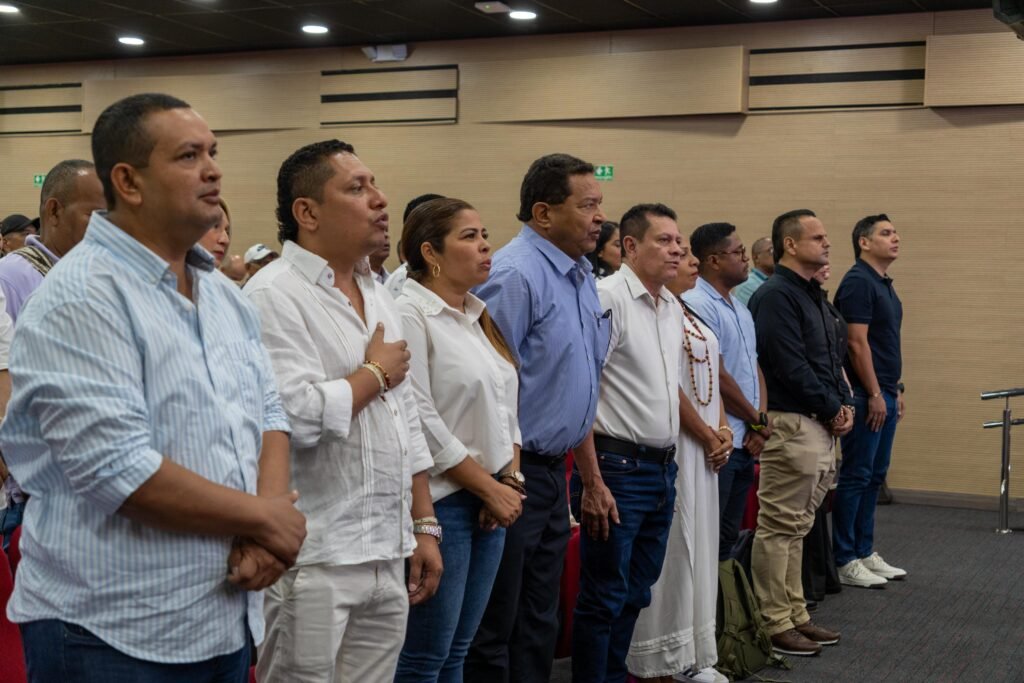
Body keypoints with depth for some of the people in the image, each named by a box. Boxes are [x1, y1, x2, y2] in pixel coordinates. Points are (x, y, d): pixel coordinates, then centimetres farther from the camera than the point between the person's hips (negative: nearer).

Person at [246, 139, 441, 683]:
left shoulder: (377, 295, 14)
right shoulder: (274, 295, -12)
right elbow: (295, 417, -24)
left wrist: (424, 526, 14)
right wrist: (376, 373, -8)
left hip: (389, 556, 8)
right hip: (314, 563, -7)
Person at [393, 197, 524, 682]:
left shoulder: (480, 316, 13)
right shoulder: (410, 314, -11)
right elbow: (422, 422, -16)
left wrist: (511, 480, 1)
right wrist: (490, 488, -11)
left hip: (492, 499, 8)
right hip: (443, 501, -8)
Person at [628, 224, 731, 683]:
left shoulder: (690, 315, 16)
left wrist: (723, 430, 2)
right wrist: (708, 437, -10)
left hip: (704, 447, 9)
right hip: (672, 446, -9)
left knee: (698, 545, 12)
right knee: (668, 548, -4)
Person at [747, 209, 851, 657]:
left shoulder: (813, 295, 18)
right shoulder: (776, 296, -13)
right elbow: (792, 367, -19)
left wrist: (844, 405, 6)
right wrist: (832, 409, -10)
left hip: (822, 427, 10)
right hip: (792, 424, -10)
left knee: (797, 527, 15)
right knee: (779, 528, -3)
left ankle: (794, 615, 22)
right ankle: (775, 624, 2)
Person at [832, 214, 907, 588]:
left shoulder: (885, 285, 16)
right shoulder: (857, 282, -13)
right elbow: (857, 343, -18)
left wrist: (896, 389, 19)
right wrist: (874, 394, -19)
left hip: (884, 394, 10)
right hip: (866, 395, -10)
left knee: (874, 476, 12)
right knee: (855, 476, -5)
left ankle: (865, 552, 19)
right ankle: (845, 560, 0)